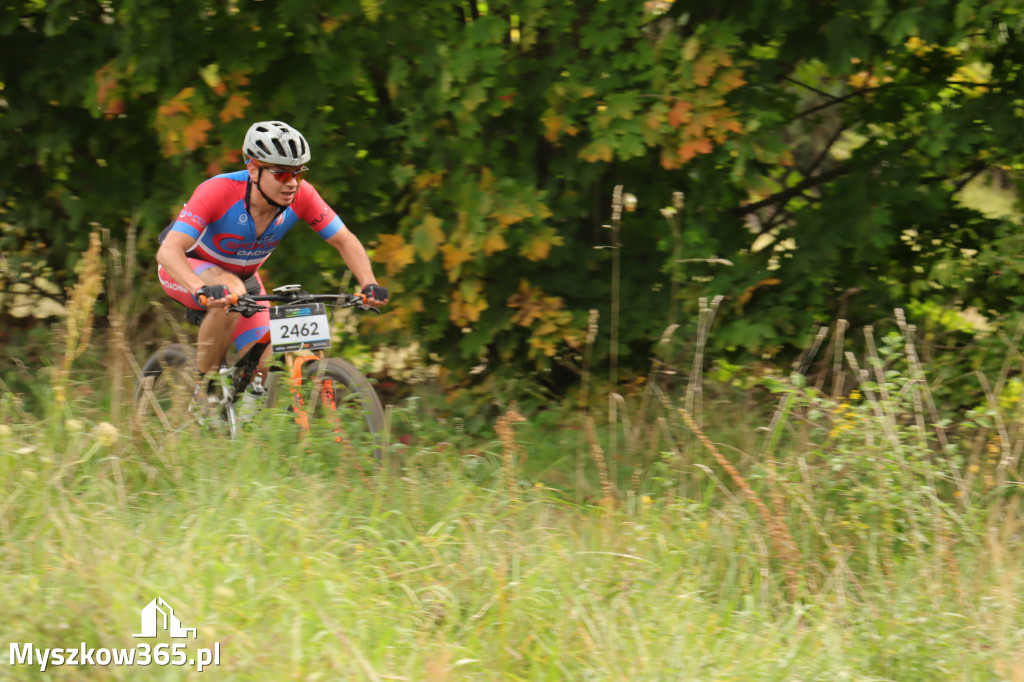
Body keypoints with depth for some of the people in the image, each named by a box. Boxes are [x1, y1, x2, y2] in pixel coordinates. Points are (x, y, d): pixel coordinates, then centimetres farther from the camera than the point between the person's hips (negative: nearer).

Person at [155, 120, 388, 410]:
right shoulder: (218, 192, -37)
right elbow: (168, 251, -45)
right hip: (189, 270, -5)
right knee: (233, 292, -38)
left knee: (264, 368, -10)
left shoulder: (300, 196, -24)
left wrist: (370, 285, -34)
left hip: (243, 275, 5)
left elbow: (345, 241, -15)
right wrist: (202, 290, -63)